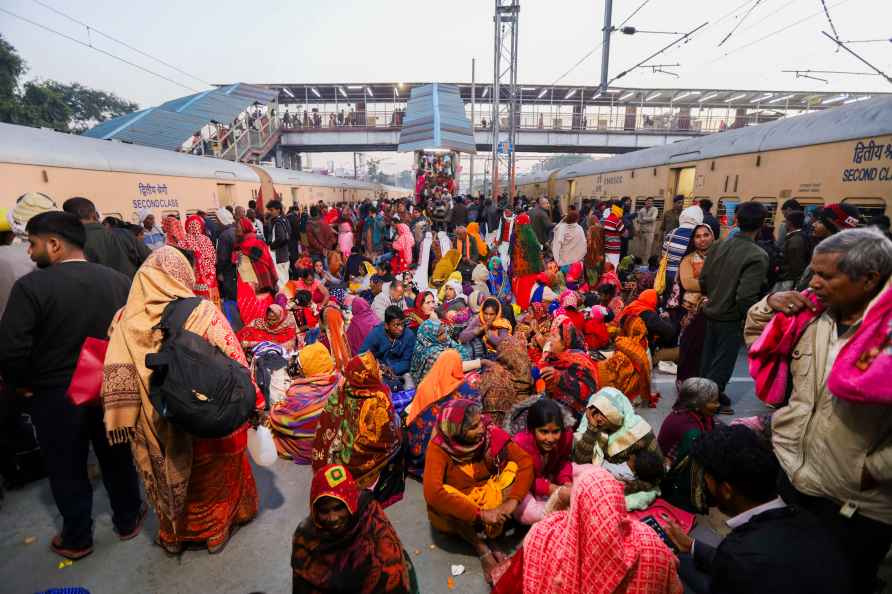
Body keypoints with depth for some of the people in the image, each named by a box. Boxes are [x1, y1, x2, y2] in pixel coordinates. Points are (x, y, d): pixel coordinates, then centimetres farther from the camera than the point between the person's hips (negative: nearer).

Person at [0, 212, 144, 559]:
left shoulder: (32, 285, -18)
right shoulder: (119, 280, -7)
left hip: (56, 396, -3)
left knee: (67, 470, 16)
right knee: (117, 459, 20)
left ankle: (77, 540, 34)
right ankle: (128, 521, 38)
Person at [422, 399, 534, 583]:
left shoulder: (491, 434, -20)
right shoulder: (439, 447, -27)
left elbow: (526, 461, -21)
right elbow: (432, 493, -39)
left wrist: (512, 501, -33)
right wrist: (481, 514, -39)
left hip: (489, 500, 3)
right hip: (457, 514, -2)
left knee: (514, 467, -20)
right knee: (442, 500, -34)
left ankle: (490, 539, -16)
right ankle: (482, 549, -14)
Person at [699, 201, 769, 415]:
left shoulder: (719, 245, -5)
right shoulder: (757, 256, -22)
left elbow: (703, 279, 0)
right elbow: (745, 296, -26)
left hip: (712, 313, 6)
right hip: (732, 318, -6)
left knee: (708, 357, 21)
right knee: (722, 363, 11)